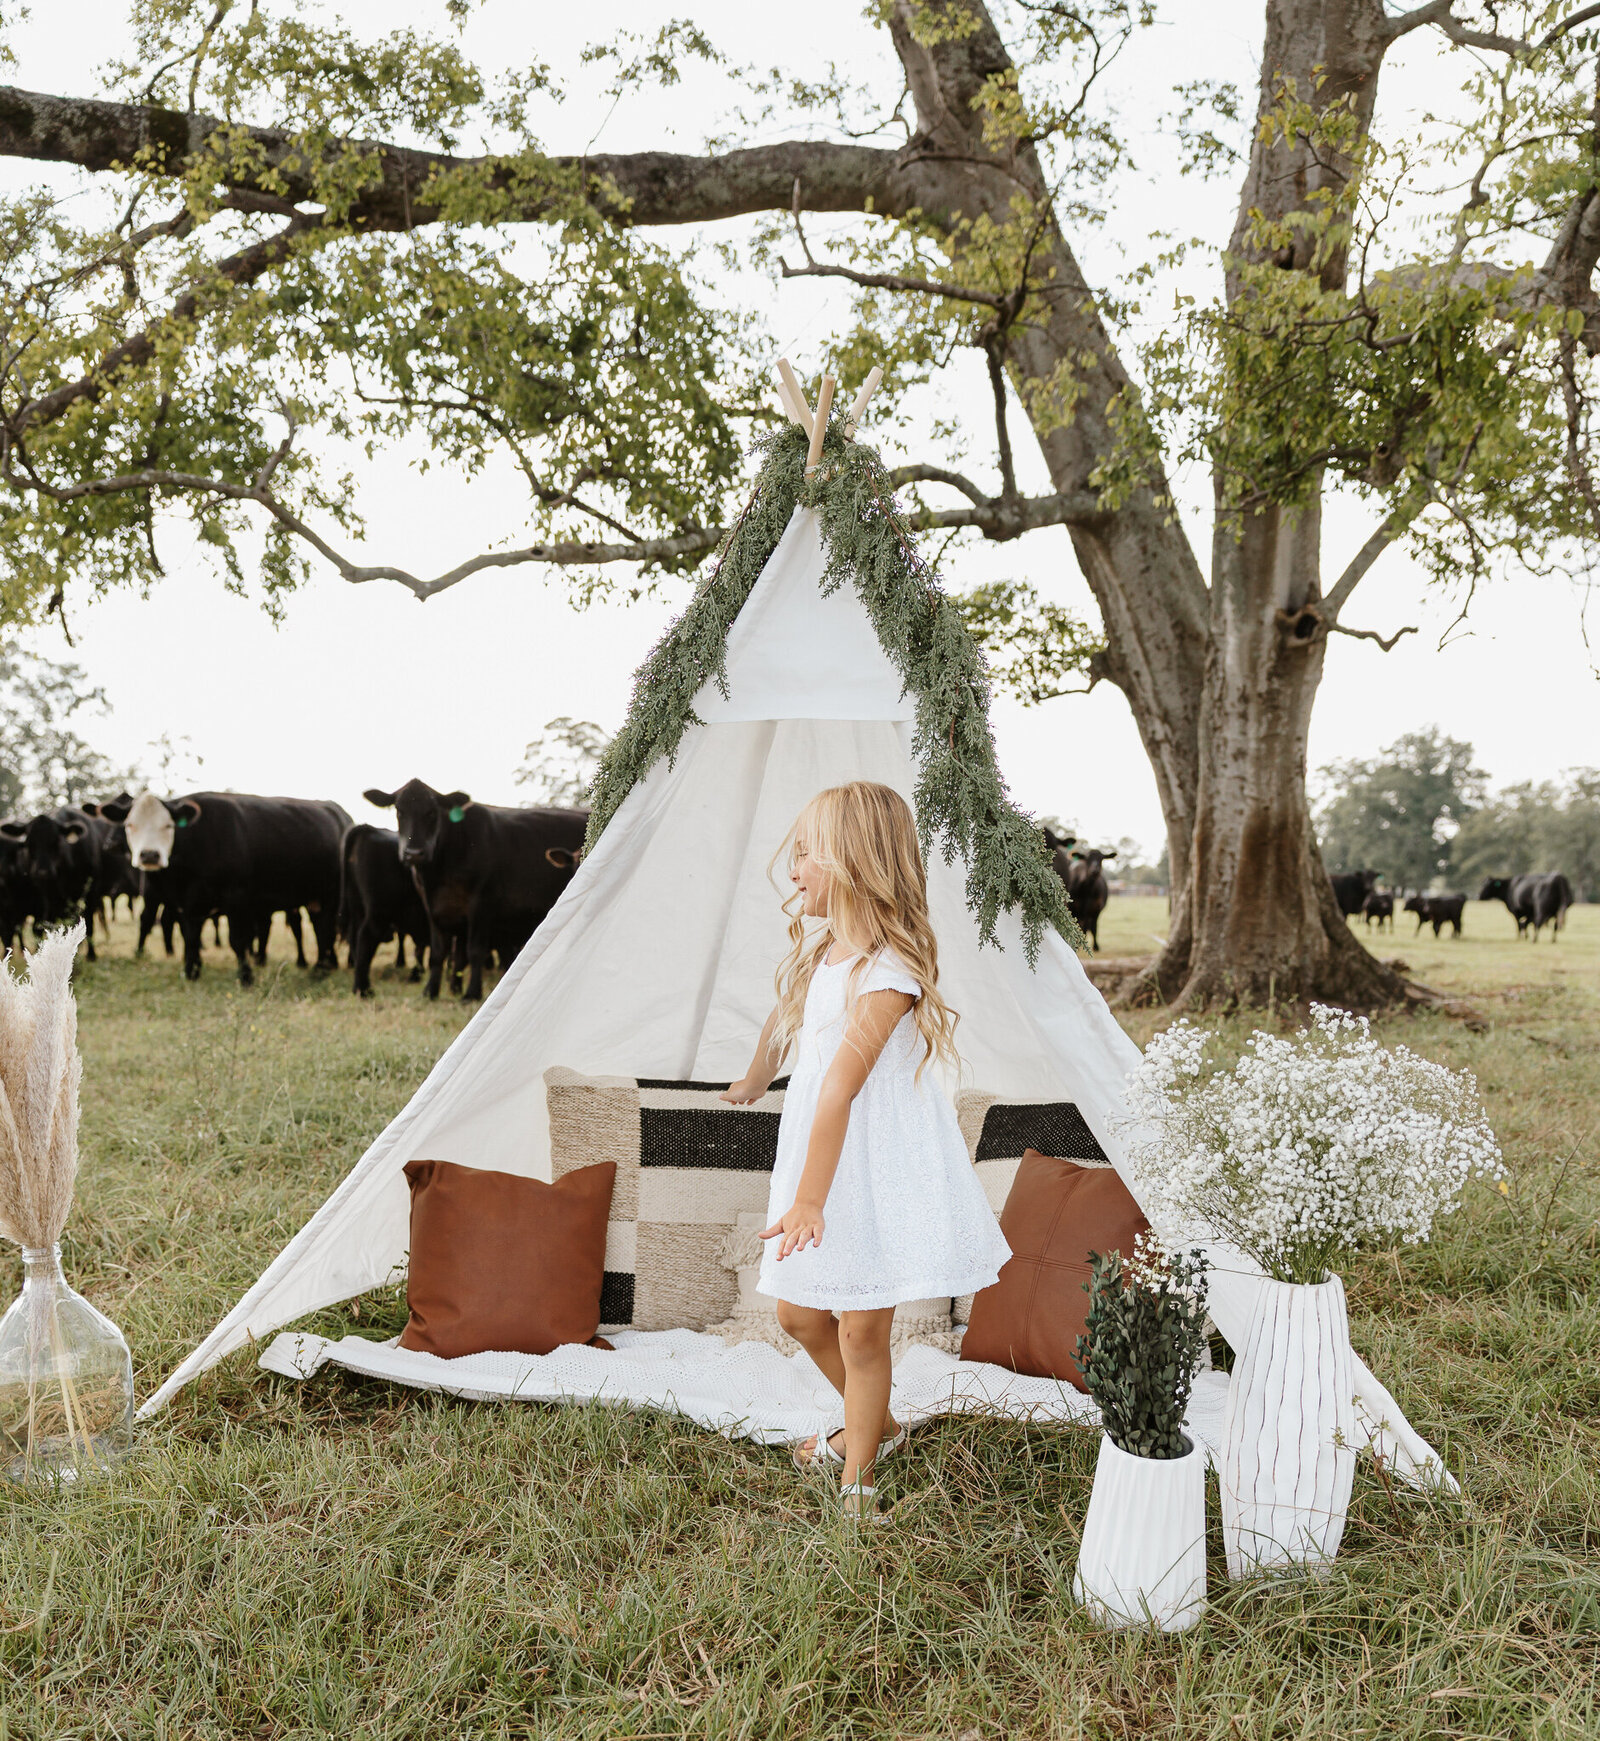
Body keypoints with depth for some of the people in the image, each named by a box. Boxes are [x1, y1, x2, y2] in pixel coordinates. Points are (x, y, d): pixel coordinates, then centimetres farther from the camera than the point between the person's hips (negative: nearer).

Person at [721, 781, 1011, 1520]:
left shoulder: (888, 972, -23)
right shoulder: (818, 939, 5)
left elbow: (841, 1088, -26)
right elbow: (785, 1013, 23)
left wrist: (810, 1200, -26)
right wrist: (753, 1083, 37)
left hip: (881, 1161, -8)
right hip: (819, 1146, 8)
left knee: (861, 1327, 0)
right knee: (798, 1311, 14)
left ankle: (857, 1479, 21)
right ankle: (876, 1425, 38)